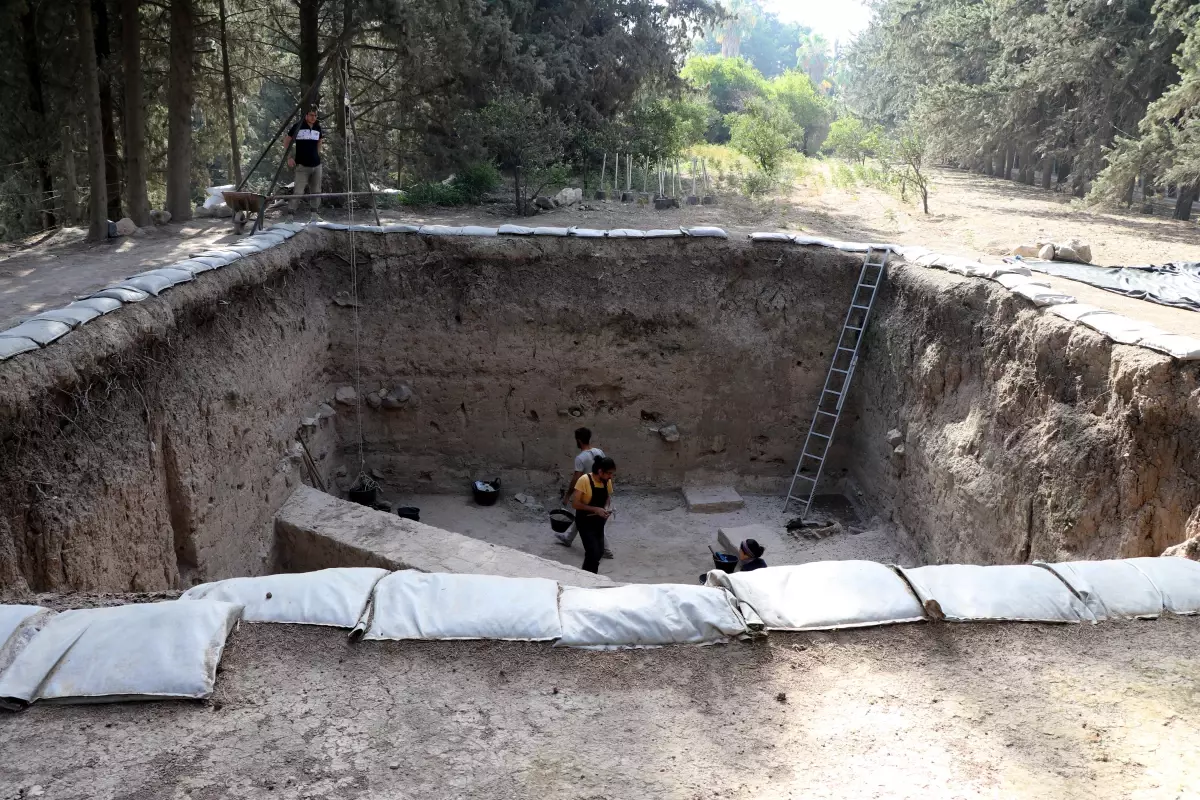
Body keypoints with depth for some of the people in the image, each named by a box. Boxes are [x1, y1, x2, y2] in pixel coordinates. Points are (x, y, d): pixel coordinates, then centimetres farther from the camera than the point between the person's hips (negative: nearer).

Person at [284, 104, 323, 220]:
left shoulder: (318, 127, 7)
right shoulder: (298, 126, -7)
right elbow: (286, 141, 1)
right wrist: (289, 157, -4)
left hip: (316, 165, 5)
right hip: (302, 166, -5)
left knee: (316, 192, 10)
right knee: (298, 192, -12)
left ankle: (313, 213, 23)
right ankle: (290, 214, -7)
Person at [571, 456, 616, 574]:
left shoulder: (607, 482, -3)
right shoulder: (584, 480, -22)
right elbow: (575, 504, -23)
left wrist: (607, 508, -7)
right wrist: (595, 509, -29)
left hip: (599, 522, 7)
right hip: (585, 522, -7)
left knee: (599, 551, 13)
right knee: (593, 552, -14)